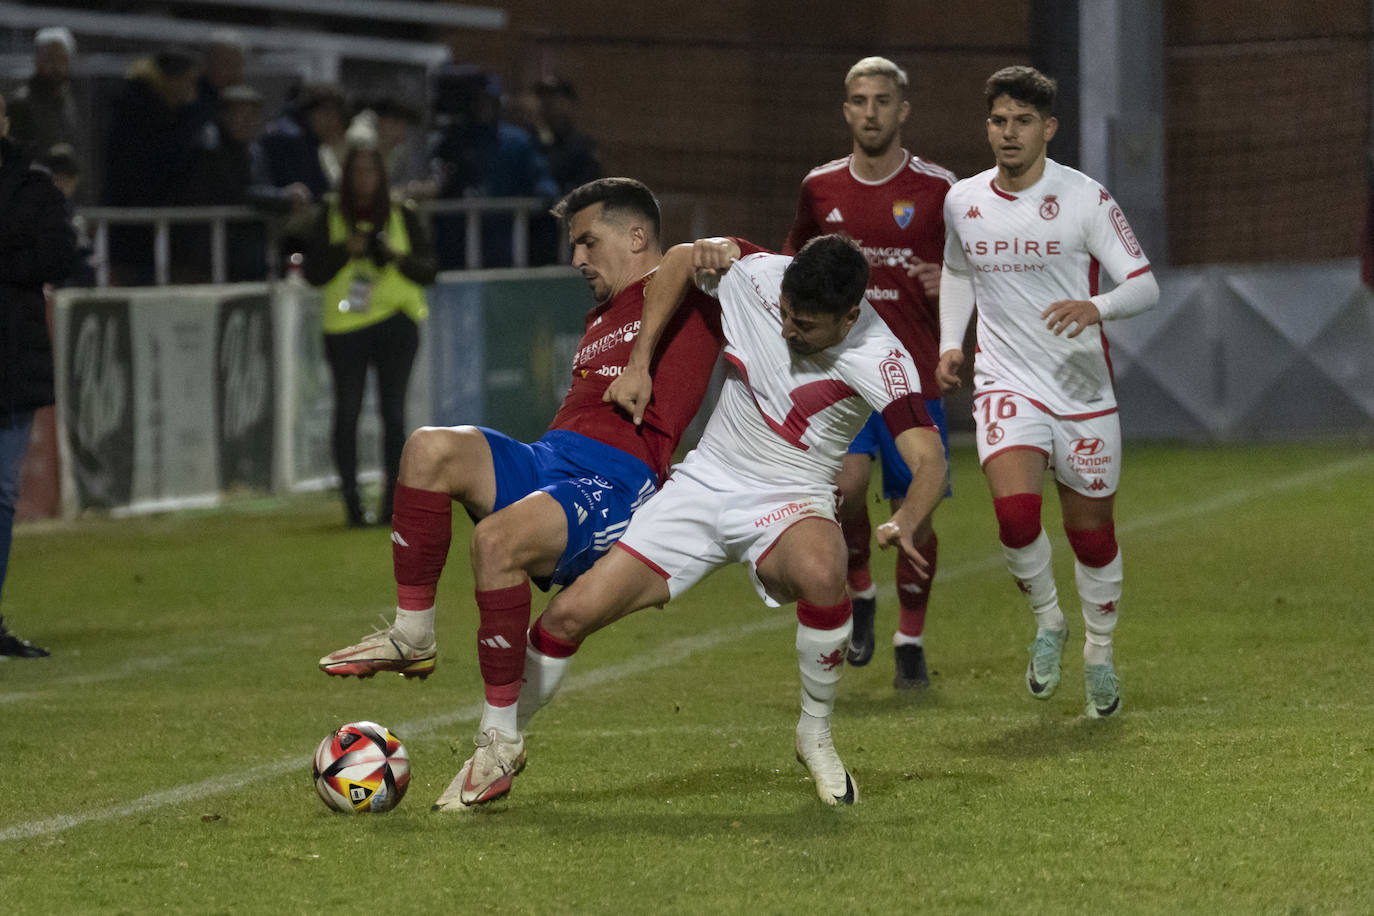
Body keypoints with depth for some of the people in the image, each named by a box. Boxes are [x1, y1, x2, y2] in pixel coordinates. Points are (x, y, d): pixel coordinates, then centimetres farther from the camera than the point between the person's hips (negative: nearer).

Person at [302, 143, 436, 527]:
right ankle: (351, 499, 2)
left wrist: (398, 257, -12)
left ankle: (393, 499, 1)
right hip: (345, 324, 0)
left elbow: (428, 271, 6)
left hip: (396, 322, 0)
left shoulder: (403, 217, 9)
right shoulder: (329, 217, 7)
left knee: (393, 412, -4)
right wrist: (345, 250, -12)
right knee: (347, 412, -4)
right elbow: (314, 273, 2)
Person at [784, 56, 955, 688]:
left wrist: (951, 283, -15)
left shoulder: (938, 189, -1)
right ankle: (858, 592, 6)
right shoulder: (821, 187, 7)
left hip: (914, 376, -1)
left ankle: (910, 638, 19)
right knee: (845, 483, -21)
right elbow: (795, 257, 23)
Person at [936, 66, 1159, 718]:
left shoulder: (1085, 199, -8)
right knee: (1014, 510, -22)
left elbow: (1144, 285, -10)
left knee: (1091, 531, 6)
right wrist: (950, 344, 9)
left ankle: (1099, 654, 30)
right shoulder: (962, 202, 4)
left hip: (1083, 388, -1)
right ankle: (1046, 622, 4)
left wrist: (1096, 307, -31)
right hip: (1006, 384, 1)